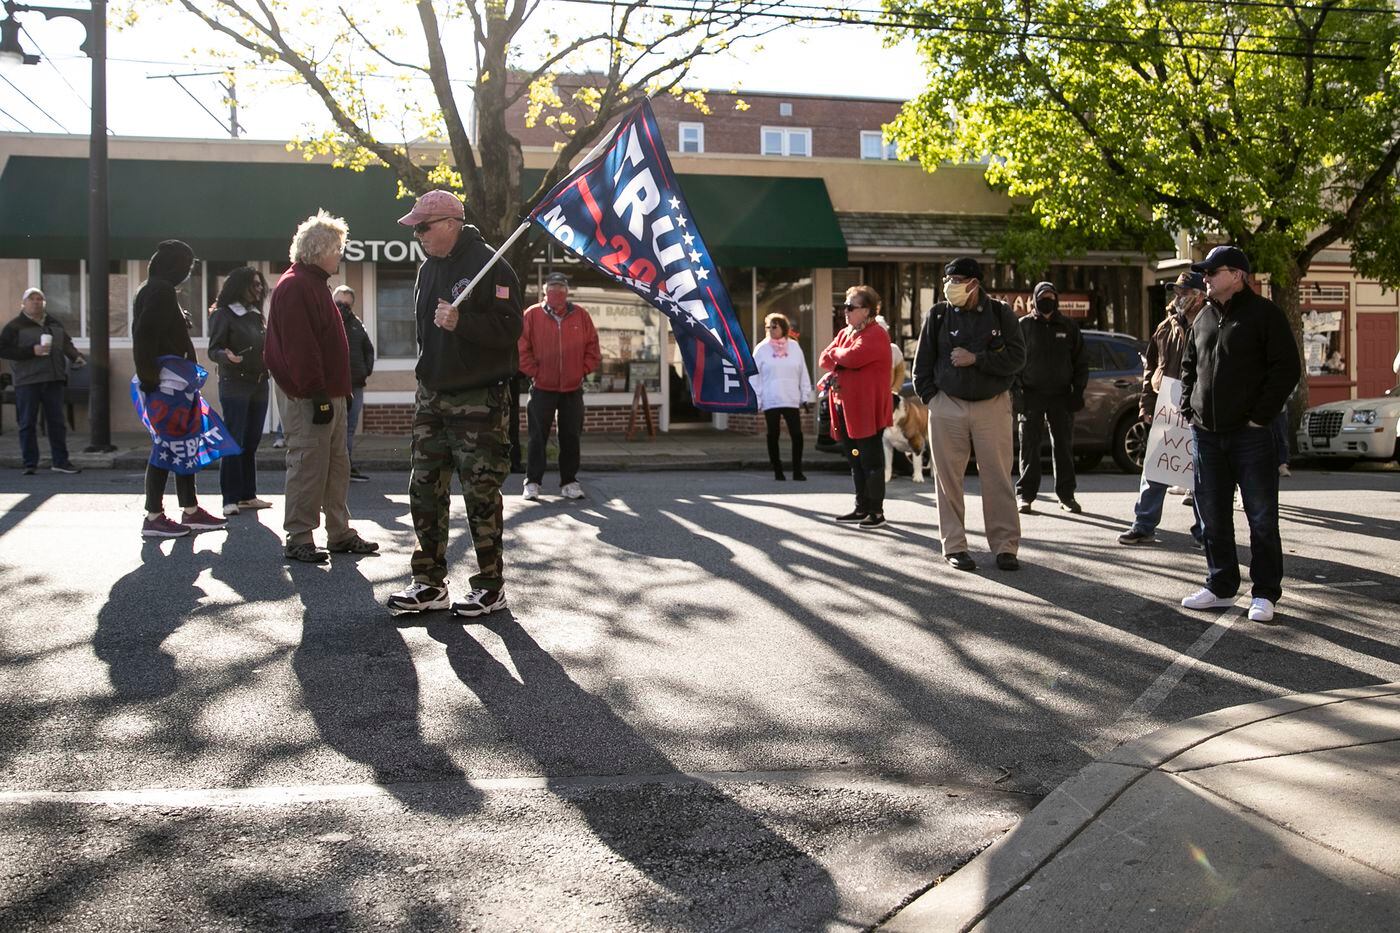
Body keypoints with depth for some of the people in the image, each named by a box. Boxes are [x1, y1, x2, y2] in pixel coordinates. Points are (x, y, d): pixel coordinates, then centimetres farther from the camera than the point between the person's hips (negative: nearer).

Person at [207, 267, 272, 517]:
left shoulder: (257, 315, 16)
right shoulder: (224, 315, -4)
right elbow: (213, 350, -9)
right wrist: (226, 356, -28)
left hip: (259, 384, 7)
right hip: (235, 384, -6)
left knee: (252, 442, 8)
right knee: (234, 442, -7)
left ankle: (247, 495, 14)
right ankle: (230, 498, -4)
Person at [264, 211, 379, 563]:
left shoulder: (315, 284, 20)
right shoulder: (295, 286, -13)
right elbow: (299, 346, -21)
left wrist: (339, 391, 20)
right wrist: (317, 394, -23)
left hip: (329, 395, 10)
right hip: (310, 400, -10)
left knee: (336, 467, 14)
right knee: (308, 468, -5)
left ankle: (340, 534, 21)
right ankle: (299, 540, 3)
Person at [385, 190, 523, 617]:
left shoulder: (489, 266, -12)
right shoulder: (429, 268, 15)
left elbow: (510, 329, -20)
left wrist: (461, 322, -31)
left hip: (478, 401, -8)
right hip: (432, 397, 8)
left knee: (481, 495, -2)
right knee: (424, 491, 8)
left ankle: (490, 586, 10)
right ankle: (430, 583, 18)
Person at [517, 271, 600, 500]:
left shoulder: (581, 315, 4)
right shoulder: (532, 314, -1)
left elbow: (592, 347, 8)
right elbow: (521, 349, -1)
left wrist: (583, 371, 1)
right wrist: (534, 372, -5)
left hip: (573, 389, 2)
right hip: (542, 389, -2)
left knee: (571, 437, 7)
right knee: (538, 437, 2)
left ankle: (569, 482, 16)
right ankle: (532, 482, 9)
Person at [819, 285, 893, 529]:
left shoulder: (875, 334, -11)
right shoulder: (844, 333, 17)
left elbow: (852, 356, -24)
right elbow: (824, 359, 10)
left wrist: (834, 354, -3)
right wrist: (841, 364, -11)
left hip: (866, 410, -9)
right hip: (844, 408, 9)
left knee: (871, 461, -2)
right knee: (856, 461, 14)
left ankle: (877, 512, 4)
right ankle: (861, 509, 22)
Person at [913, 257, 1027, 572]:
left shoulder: (1001, 314, 1)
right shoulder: (938, 315, 4)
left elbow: (1017, 357, -7)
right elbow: (921, 362, 7)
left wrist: (975, 359, -14)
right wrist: (931, 397, 0)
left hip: (993, 406, -1)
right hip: (947, 407, 1)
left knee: (998, 478, 0)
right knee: (948, 478, 3)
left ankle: (1005, 546, 8)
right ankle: (954, 546, 12)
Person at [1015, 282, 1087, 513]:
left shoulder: (1068, 327, 9)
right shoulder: (1024, 326, 3)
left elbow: (1081, 362, 11)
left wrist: (1078, 391, 2)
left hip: (1061, 396, 2)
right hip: (1031, 395, -2)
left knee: (1064, 447, 6)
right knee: (1029, 447, -1)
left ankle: (1066, 495, 13)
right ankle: (1026, 495, 5)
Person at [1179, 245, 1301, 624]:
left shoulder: (1264, 313, -6)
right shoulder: (1204, 318, 14)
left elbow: (1287, 368, -10)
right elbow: (1189, 366, 23)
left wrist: (1260, 416, -13)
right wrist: (1188, 409, 10)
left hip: (1250, 434, -6)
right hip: (1206, 433, 7)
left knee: (1261, 517, 1)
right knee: (1213, 515, 11)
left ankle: (1265, 593, 8)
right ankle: (1220, 586, 22)